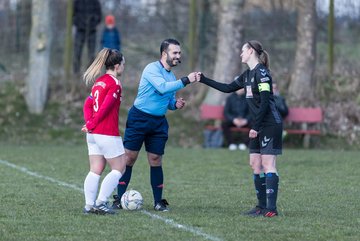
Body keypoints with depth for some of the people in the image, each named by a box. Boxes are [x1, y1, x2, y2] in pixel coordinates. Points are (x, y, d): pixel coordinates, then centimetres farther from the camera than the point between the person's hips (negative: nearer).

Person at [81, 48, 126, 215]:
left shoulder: (99, 82, 14)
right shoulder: (114, 84, -11)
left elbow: (88, 104, 11)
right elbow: (105, 108, -16)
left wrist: (89, 122, -1)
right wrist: (92, 124, -7)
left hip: (93, 133, 8)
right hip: (108, 133, -8)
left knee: (96, 170, 8)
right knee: (119, 168, 1)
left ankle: (89, 205, 3)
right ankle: (101, 202, -5)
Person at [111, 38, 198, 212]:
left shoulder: (171, 76, 13)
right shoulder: (152, 69, -11)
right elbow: (162, 87, -27)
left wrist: (175, 104, 2)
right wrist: (186, 81, -26)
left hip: (159, 122, 6)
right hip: (139, 118, -6)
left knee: (156, 160, 5)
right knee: (129, 157, -5)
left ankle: (158, 201, 11)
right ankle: (119, 199, 0)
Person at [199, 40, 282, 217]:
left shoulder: (261, 72, -13)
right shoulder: (247, 75, 15)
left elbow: (265, 101, -19)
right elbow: (228, 88, 24)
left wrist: (256, 126, -20)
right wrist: (203, 80, 22)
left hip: (270, 124, -10)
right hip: (258, 126, 10)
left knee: (268, 165, -12)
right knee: (255, 164, 8)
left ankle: (271, 208, -14)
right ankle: (262, 206, 11)